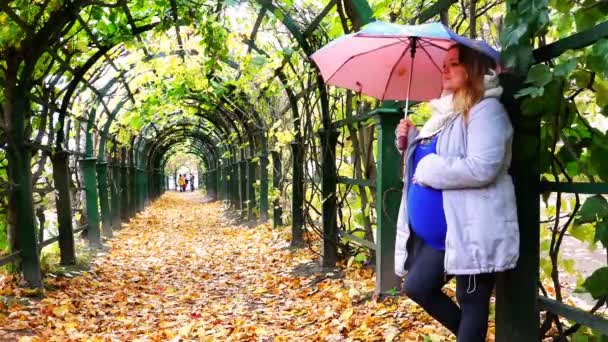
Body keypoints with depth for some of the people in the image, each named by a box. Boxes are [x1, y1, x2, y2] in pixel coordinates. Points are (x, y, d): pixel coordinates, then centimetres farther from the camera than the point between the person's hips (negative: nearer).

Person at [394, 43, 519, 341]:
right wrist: (408, 142, 6)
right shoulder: (444, 112, 16)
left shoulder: (486, 109, -12)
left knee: (471, 301, 3)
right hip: (430, 230, 9)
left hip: (466, 230, -9)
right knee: (417, 287, 13)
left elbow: (482, 169, -26)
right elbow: (424, 160, 24)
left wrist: (430, 168, -17)